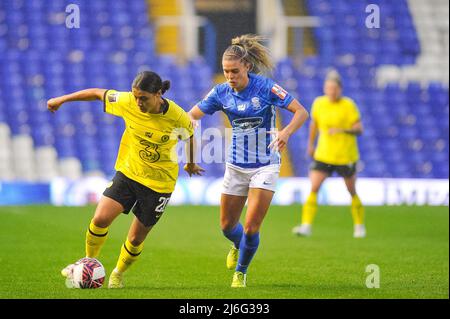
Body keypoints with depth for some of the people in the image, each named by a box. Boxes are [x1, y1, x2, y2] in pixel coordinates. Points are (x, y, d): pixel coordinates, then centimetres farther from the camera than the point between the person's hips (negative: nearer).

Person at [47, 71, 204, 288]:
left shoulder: (177, 117, -20)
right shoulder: (127, 103, -15)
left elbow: (190, 136, 2)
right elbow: (98, 93, 1)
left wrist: (191, 164, 20)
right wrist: (62, 99, 9)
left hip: (159, 182, -2)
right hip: (128, 171, 2)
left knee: (136, 239, 4)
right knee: (100, 219, -14)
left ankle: (118, 274, 33)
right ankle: (88, 262, 11)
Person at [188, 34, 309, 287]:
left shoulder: (266, 87, -16)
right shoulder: (221, 92, -5)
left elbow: (301, 112, -17)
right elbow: (192, 115, -2)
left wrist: (286, 132, -36)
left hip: (265, 166, -4)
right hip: (236, 166, 4)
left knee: (251, 228, -11)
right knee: (227, 226, 12)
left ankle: (240, 273, 15)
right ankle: (239, 246, 49)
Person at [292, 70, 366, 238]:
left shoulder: (348, 105, -10)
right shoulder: (319, 103, 1)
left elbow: (359, 128, -11)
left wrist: (343, 130, -28)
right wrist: (311, 144, 23)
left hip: (346, 156, -2)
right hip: (323, 155, 2)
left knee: (352, 192, 10)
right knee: (313, 188, -13)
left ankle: (359, 226, 28)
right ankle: (306, 226, -16)